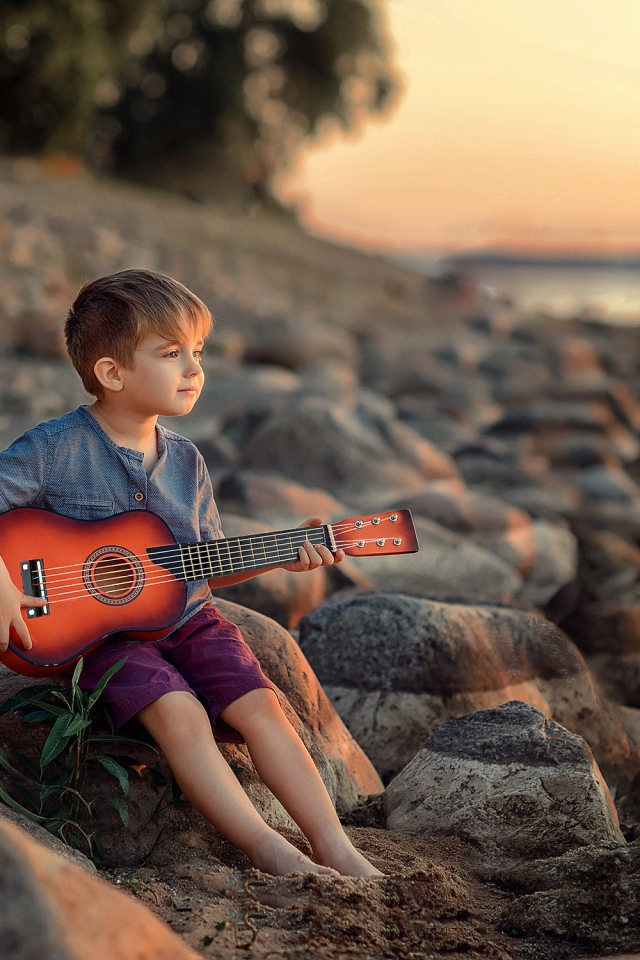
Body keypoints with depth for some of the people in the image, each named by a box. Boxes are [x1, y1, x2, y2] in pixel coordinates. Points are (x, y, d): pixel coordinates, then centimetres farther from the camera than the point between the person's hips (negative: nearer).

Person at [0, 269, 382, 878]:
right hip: (100, 631, -5)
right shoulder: (57, 449, -12)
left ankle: (335, 849, -8)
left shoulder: (184, 462, 6)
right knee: (178, 712, -27)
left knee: (259, 704, -11)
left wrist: (283, 557, 0)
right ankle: (268, 851, -24)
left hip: (183, 617, 5)